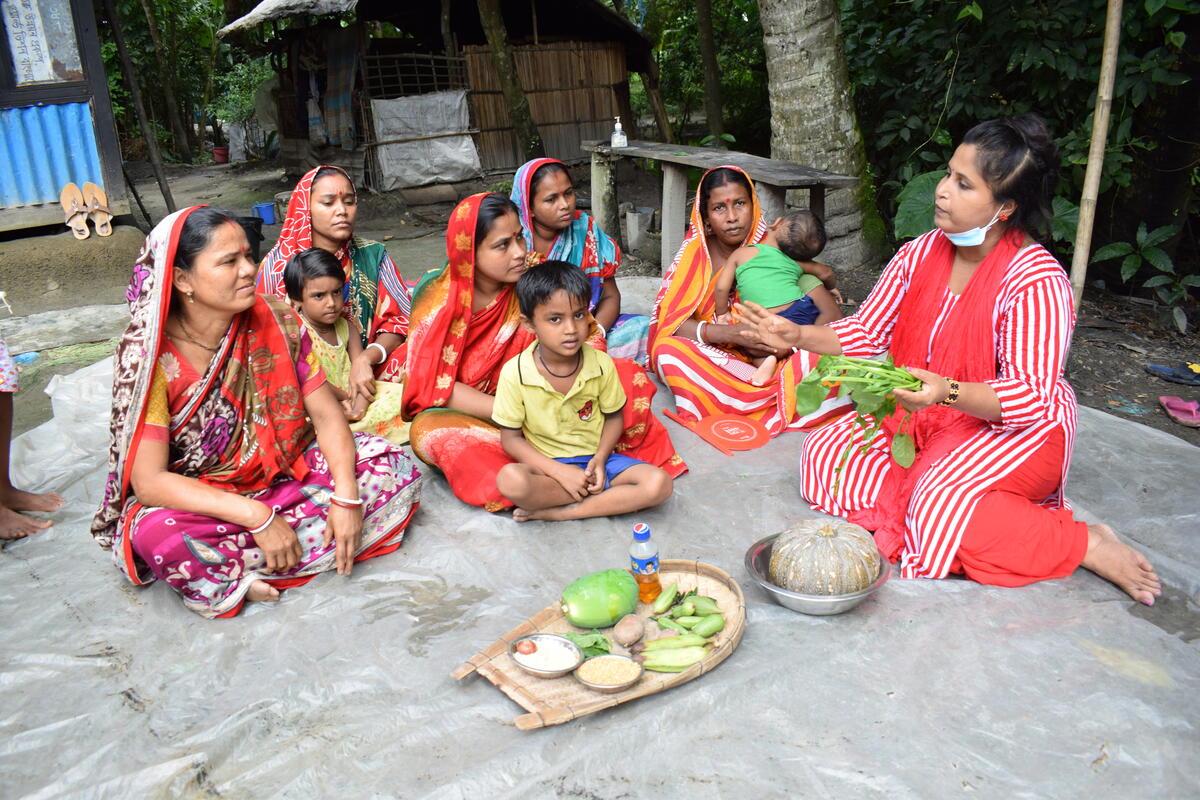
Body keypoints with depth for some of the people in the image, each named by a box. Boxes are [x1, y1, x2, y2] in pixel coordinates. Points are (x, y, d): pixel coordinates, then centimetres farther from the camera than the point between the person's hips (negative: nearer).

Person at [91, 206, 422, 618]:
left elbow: (326, 413, -9)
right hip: (198, 501, -4)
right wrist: (257, 516, -33)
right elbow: (150, 480, -24)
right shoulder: (149, 355, -19)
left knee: (392, 468, -16)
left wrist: (347, 496, -24)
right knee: (155, 532, -36)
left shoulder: (274, 320, -8)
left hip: (286, 473, 4)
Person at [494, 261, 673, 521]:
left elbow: (614, 417, 6)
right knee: (509, 480, -36)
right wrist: (560, 472, -19)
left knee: (659, 484, -21)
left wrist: (600, 458, -13)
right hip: (547, 465, -2)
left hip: (595, 459, 3)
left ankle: (556, 512, -18)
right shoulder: (515, 373, -14)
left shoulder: (601, 364, -8)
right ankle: (611, 494, -17)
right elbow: (511, 438, -8)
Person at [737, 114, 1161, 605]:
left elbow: (1030, 396, -24)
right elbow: (866, 332, 3)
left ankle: (1089, 545, -10)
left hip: (1016, 430, -6)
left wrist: (946, 391, -41)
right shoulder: (920, 254, -1)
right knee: (827, 456, -13)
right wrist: (796, 336, -12)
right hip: (921, 418, 7)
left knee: (939, 505, -33)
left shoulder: (1037, 281, -20)